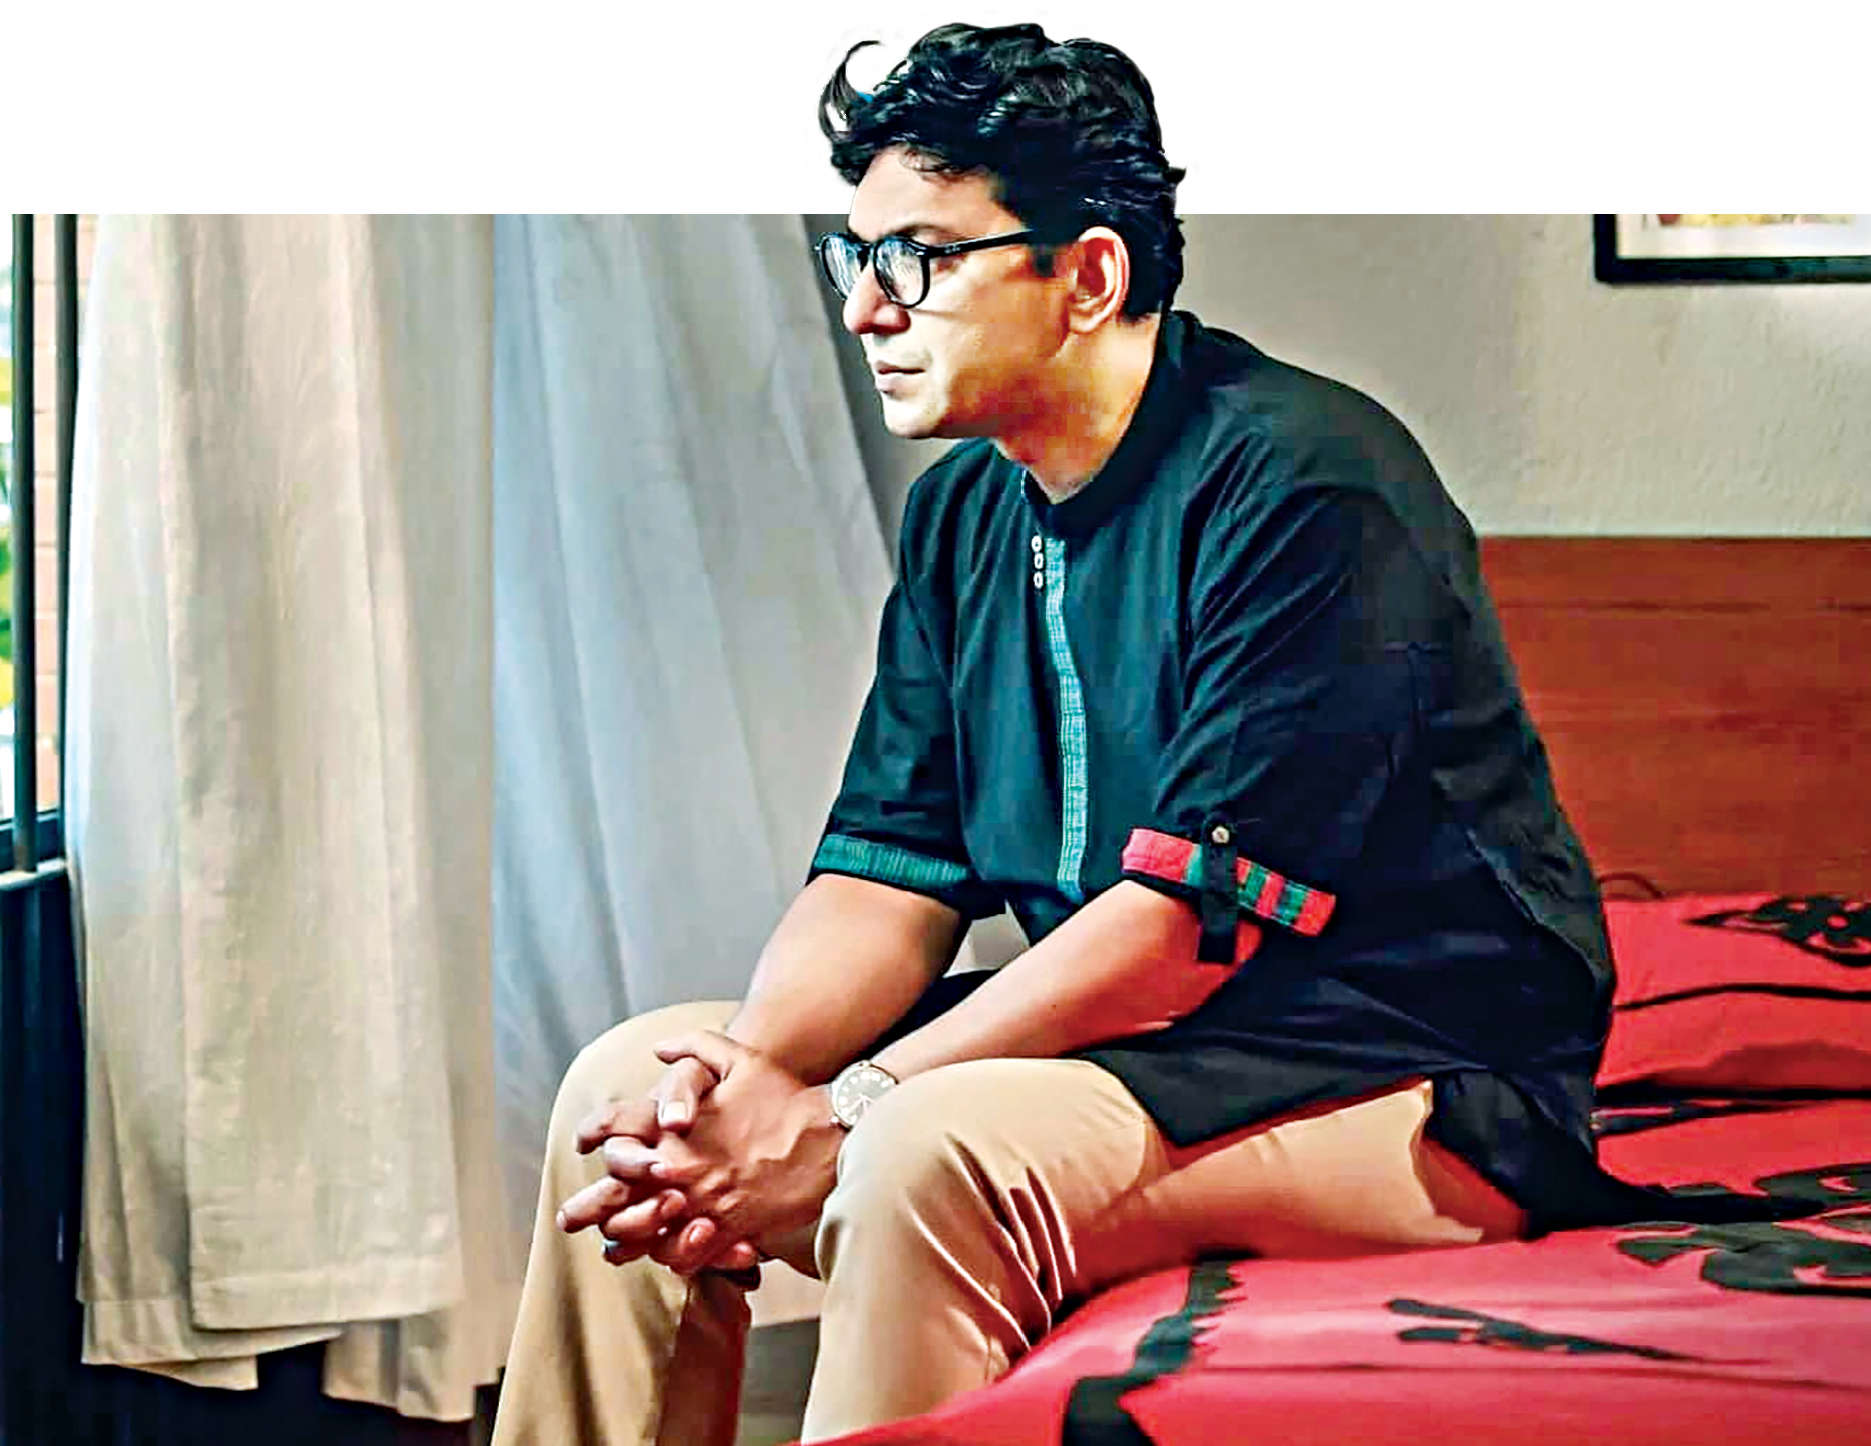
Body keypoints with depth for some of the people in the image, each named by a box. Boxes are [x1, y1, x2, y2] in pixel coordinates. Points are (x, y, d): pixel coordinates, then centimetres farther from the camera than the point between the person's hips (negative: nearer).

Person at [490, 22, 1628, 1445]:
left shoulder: (1303, 483, -18)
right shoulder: (963, 516, 9)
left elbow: (1198, 914, -23)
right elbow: (890, 877, 4)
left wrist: (836, 1118, -24)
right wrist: (746, 1072, -18)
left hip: (1411, 1082, -8)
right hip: (1131, 1031, 8)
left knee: (935, 1150, -33)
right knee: (632, 1084, -2)